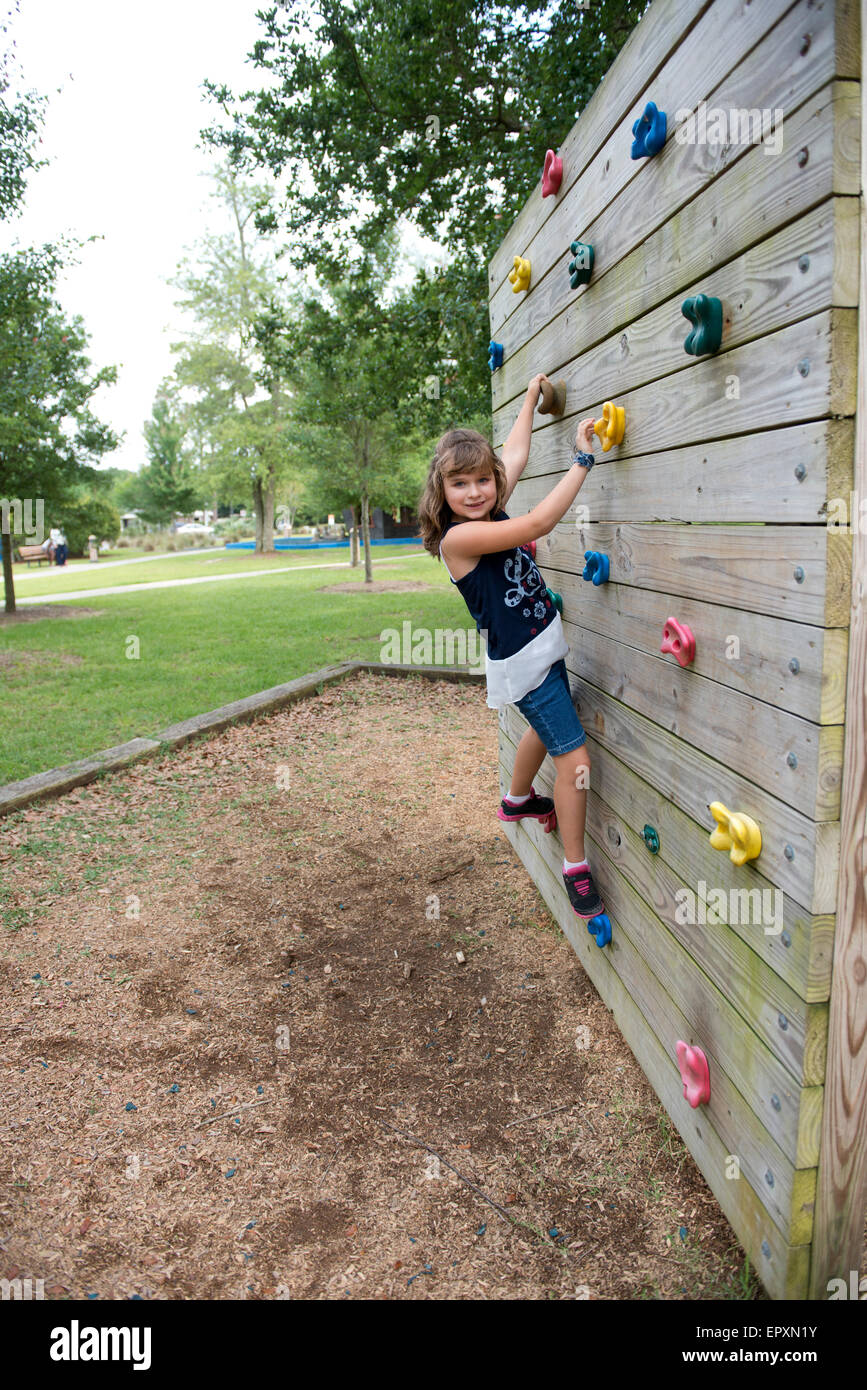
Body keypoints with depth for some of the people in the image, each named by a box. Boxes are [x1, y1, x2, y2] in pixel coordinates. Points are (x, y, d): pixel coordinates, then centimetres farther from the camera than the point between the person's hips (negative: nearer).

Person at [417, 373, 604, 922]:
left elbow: (516, 455, 16)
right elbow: (539, 523, -29)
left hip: (547, 648, 9)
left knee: (546, 729, 31)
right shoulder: (457, 536, -24)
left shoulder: (489, 513, -1)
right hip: (522, 664, -9)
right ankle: (576, 868, 6)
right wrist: (583, 459, -25)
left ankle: (519, 800, 57)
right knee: (575, 758, -9)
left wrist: (532, 396, 25)